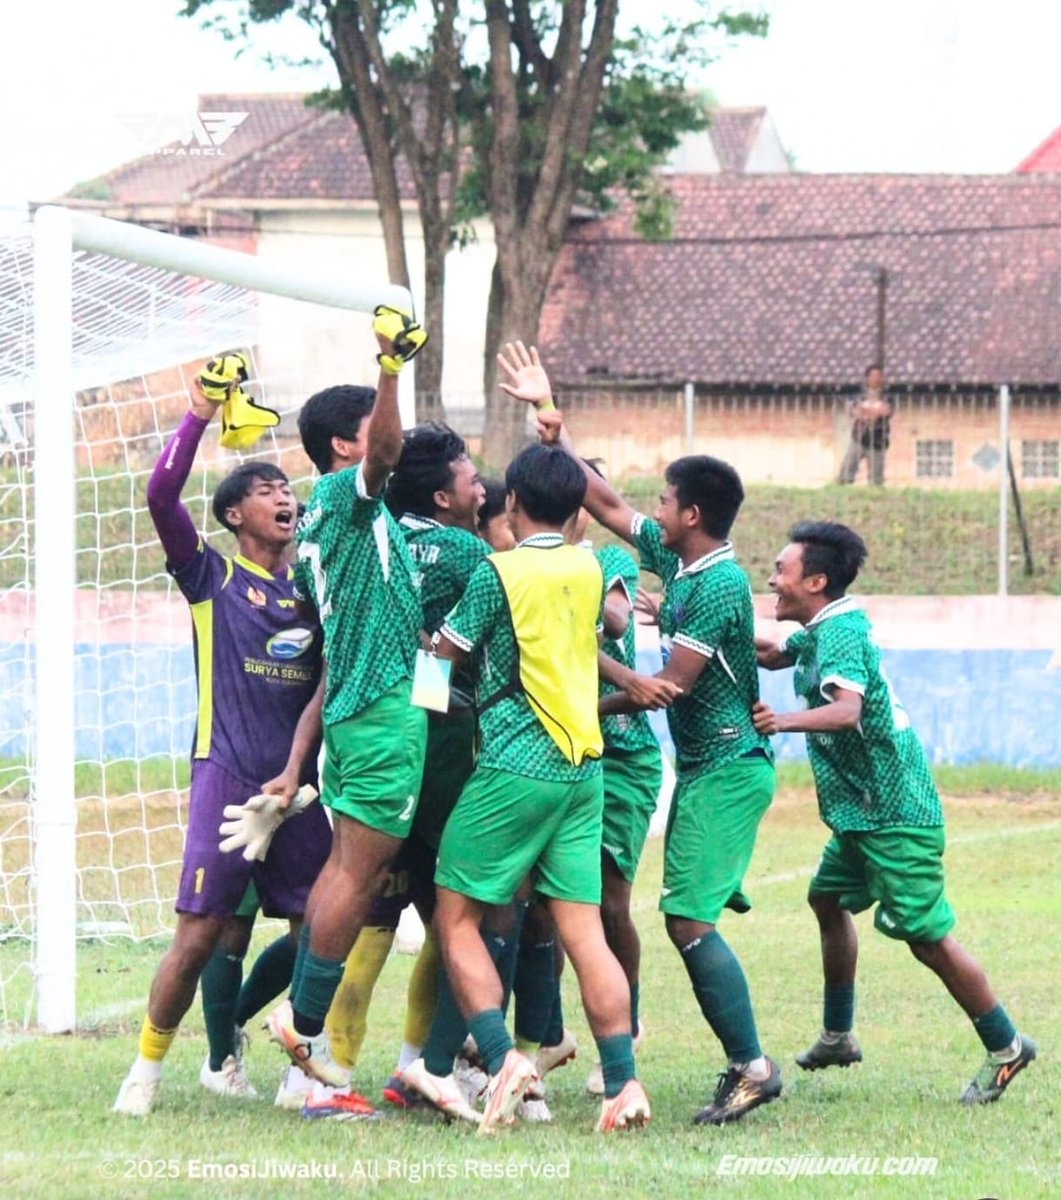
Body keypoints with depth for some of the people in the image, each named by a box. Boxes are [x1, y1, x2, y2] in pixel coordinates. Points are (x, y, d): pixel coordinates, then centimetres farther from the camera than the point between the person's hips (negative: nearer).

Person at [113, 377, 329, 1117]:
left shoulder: (314, 584, 15)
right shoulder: (212, 576, 4)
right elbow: (162, 495, -8)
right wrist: (201, 414, -10)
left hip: (298, 780, 5)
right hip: (226, 775, -5)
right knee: (202, 932, -9)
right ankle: (148, 1068, 4)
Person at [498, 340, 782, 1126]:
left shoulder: (719, 584, -17)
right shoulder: (675, 558, 9)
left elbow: (674, 683, -18)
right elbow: (606, 505, 17)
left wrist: (596, 704, -6)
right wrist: (551, 418, 17)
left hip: (727, 769, -10)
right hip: (707, 765, 10)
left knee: (690, 918, -15)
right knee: (694, 920, 8)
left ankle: (752, 1067, -14)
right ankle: (745, 1064, 10)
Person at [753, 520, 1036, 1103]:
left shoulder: (842, 634, -21)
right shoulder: (822, 631, 10)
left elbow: (847, 709, -38)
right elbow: (773, 655, 31)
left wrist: (786, 722, -54)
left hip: (894, 814, -11)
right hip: (864, 809, 11)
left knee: (927, 936, -8)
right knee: (828, 898, 22)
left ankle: (1006, 1048, 0)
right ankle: (837, 1037, 33)